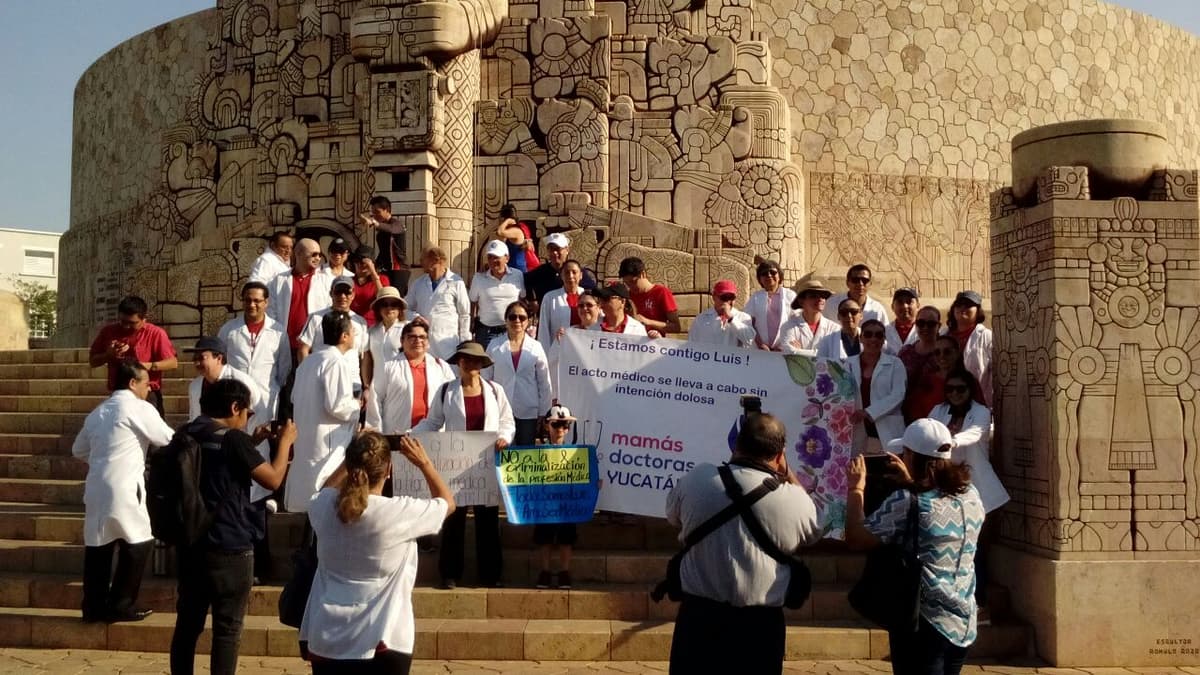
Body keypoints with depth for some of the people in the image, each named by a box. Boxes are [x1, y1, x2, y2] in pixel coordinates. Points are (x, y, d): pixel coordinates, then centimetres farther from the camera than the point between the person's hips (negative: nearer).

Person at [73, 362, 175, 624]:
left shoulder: (98, 411, 19)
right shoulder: (139, 408, -4)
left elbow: (78, 450, 27)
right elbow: (169, 440, -3)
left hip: (96, 488, 8)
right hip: (123, 488, -8)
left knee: (97, 547, 10)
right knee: (137, 543, 2)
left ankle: (94, 607, 14)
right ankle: (120, 605, 4)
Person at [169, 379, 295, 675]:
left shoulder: (187, 435, 7)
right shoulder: (234, 439, -15)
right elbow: (273, 479, -12)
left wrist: (252, 442, 18)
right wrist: (285, 441, 0)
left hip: (190, 543, 7)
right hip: (230, 547, -7)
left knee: (187, 623, 14)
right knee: (227, 629, 2)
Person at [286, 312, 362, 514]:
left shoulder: (308, 361, 12)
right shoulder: (336, 362, -16)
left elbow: (295, 397, 19)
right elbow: (337, 406, -23)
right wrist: (357, 406, -5)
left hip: (306, 438, 10)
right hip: (328, 442, -10)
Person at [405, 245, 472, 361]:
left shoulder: (456, 283, -2)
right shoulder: (418, 283, 12)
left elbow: (464, 315, 2)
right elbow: (406, 307, 19)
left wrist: (464, 343, 2)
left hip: (447, 342, -4)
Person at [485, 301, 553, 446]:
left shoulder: (536, 347, 2)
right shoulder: (494, 346, 2)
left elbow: (544, 382, 5)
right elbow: (486, 378, 7)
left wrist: (544, 413, 4)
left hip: (529, 412, 0)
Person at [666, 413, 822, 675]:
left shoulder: (695, 479, -5)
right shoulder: (794, 499, -9)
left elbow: (673, 516, 16)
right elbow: (813, 532, 14)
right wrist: (789, 475, 15)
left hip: (698, 614, 1)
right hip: (760, 624, -1)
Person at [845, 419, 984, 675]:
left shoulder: (906, 501, -18)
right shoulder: (971, 494, 3)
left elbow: (856, 539, -16)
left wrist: (856, 489, -6)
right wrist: (912, 483, 18)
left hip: (923, 622, -7)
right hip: (963, 623, 7)